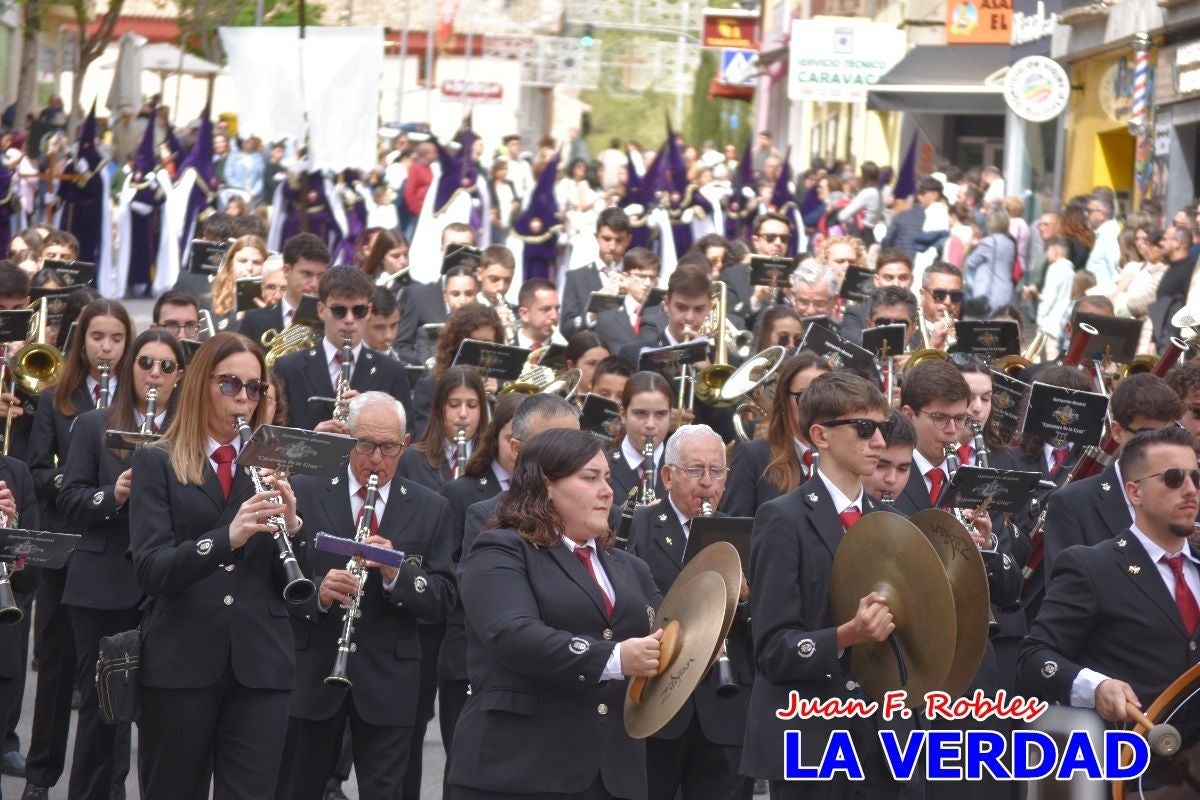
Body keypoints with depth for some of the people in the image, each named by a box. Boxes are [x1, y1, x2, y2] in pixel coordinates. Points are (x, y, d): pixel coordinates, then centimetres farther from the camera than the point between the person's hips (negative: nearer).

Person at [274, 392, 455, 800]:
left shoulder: (431, 509, 4)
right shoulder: (306, 492, 1)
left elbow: (443, 599, 0)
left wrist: (397, 574, -19)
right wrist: (318, 591, -23)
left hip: (389, 680, 1)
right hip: (312, 673, 0)